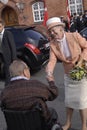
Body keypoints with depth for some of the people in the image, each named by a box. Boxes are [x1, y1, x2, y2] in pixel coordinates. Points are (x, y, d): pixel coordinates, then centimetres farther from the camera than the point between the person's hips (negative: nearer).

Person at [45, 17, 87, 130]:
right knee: (69, 99, 14)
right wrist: (49, 73, -32)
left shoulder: (75, 36, -16)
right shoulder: (53, 44, -6)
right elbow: (52, 60, -14)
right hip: (68, 75, 4)